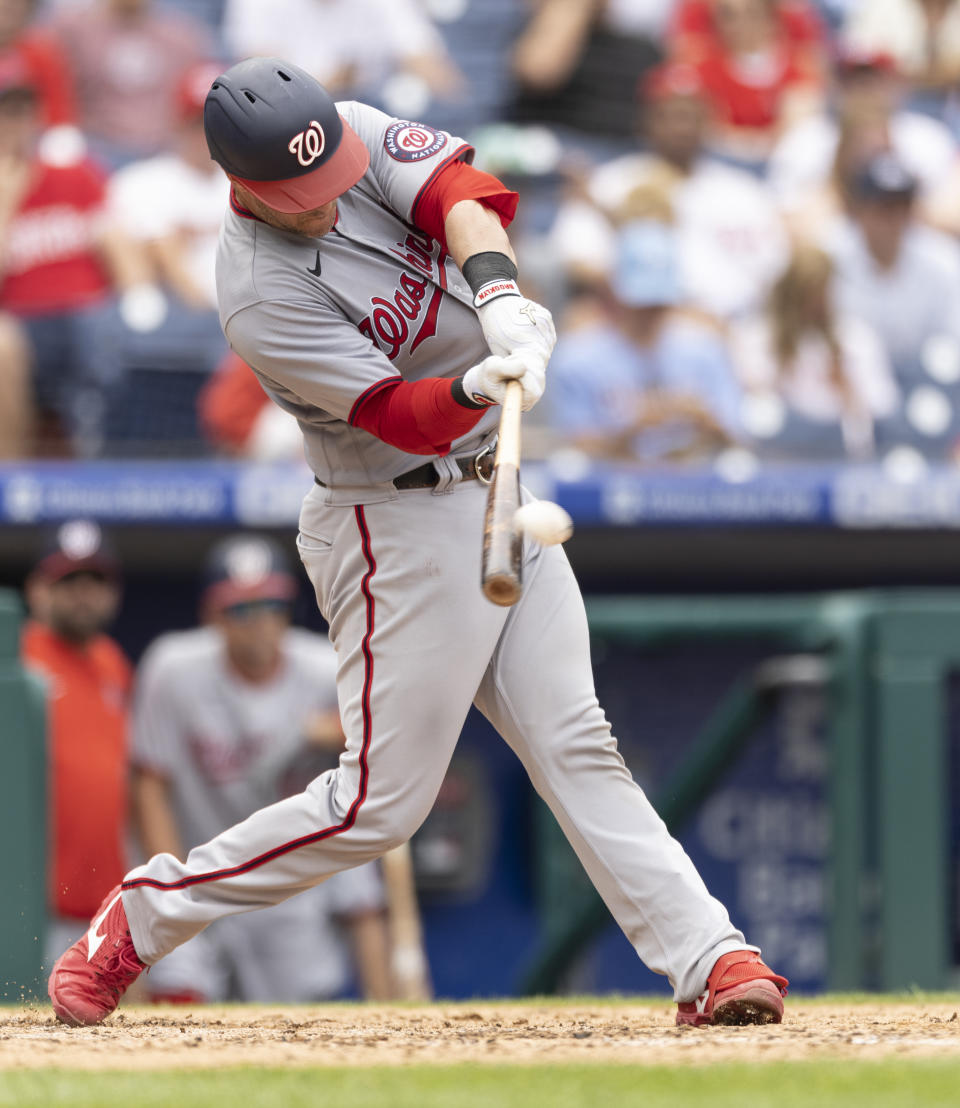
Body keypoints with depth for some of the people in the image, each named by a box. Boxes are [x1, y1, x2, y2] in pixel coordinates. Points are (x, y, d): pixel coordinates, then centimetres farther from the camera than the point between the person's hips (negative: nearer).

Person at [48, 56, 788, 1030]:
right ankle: (139, 919, 9)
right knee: (381, 800, -3)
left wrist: (495, 291, -37)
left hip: (498, 500, 7)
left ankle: (708, 959, -2)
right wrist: (482, 384, -48)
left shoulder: (355, 136, -4)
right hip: (401, 527, -7)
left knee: (575, 748, 3)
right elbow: (402, 414, -28)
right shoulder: (262, 300, -24)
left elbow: (458, 193, -18)